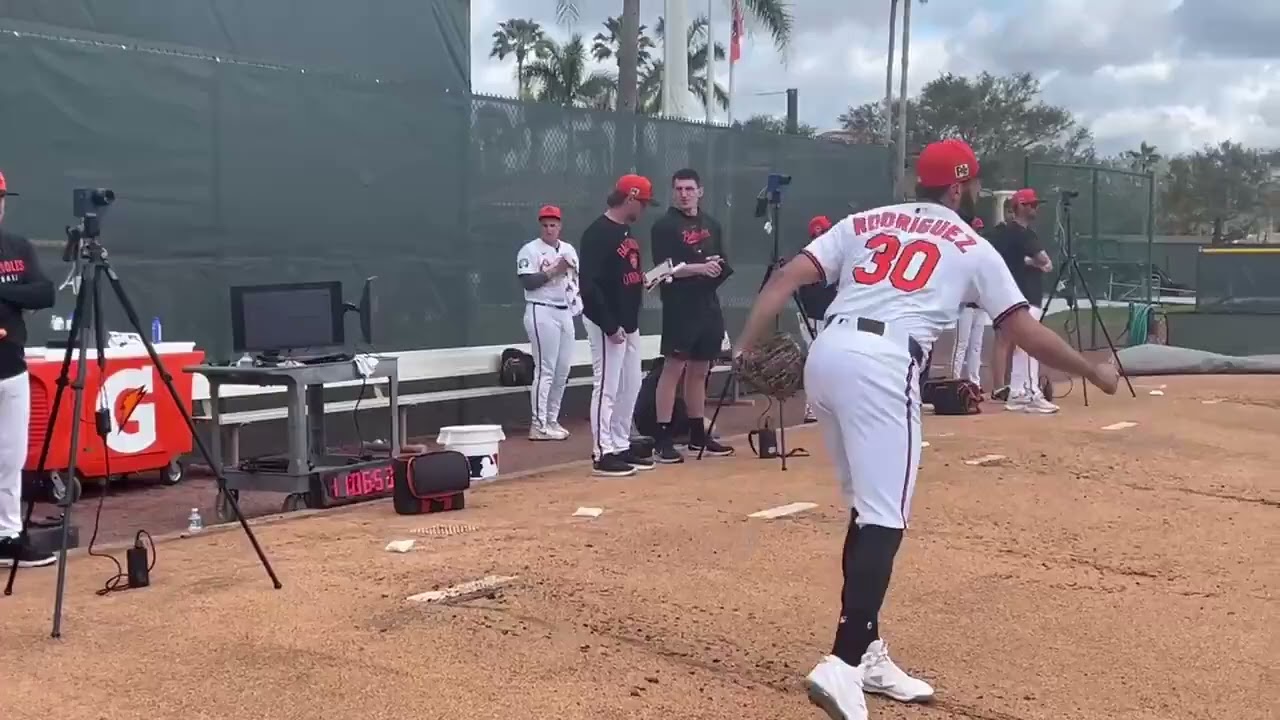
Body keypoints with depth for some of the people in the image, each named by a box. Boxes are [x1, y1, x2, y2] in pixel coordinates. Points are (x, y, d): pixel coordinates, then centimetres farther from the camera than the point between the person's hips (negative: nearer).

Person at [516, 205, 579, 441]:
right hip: (542, 313, -7)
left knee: (563, 370, 9)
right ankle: (539, 425, -5)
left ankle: (552, 420, 19)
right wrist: (553, 271, -18)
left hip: (565, 312, 7)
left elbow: (576, 277, 20)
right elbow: (528, 282, -15)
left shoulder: (568, 249, 15)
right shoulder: (530, 250, -6)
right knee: (545, 370, -8)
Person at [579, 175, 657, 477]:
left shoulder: (627, 231, 13)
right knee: (606, 388, -5)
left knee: (631, 386, 14)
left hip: (630, 322, 10)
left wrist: (646, 279, 7)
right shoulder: (598, 233, -17)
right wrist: (610, 325, -23)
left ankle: (621, 447, 23)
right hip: (607, 323, -10)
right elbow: (589, 284, -22)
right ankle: (603, 454, 1)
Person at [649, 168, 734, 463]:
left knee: (700, 371, 12)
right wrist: (699, 267, -23)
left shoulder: (712, 225, 14)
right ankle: (663, 439, -6)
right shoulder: (665, 226, -4)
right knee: (673, 369, -8)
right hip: (679, 309, -6)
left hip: (709, 307, 6)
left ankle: (698, 434, 21)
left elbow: (724, 266, 13)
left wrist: (717, 267, -8)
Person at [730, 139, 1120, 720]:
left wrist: (743, 350, 8)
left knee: (866, 508, 18)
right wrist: (1094, 371, 28)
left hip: (824, 356, 6)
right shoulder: (973, 248, 14)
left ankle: (867, 653, 22)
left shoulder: (865, 222, 23)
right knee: (884, 518, -7)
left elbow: (787, 279, 9)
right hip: (881, 368, -6)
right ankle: (843, 664, -21)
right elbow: (1026, 332, 14)